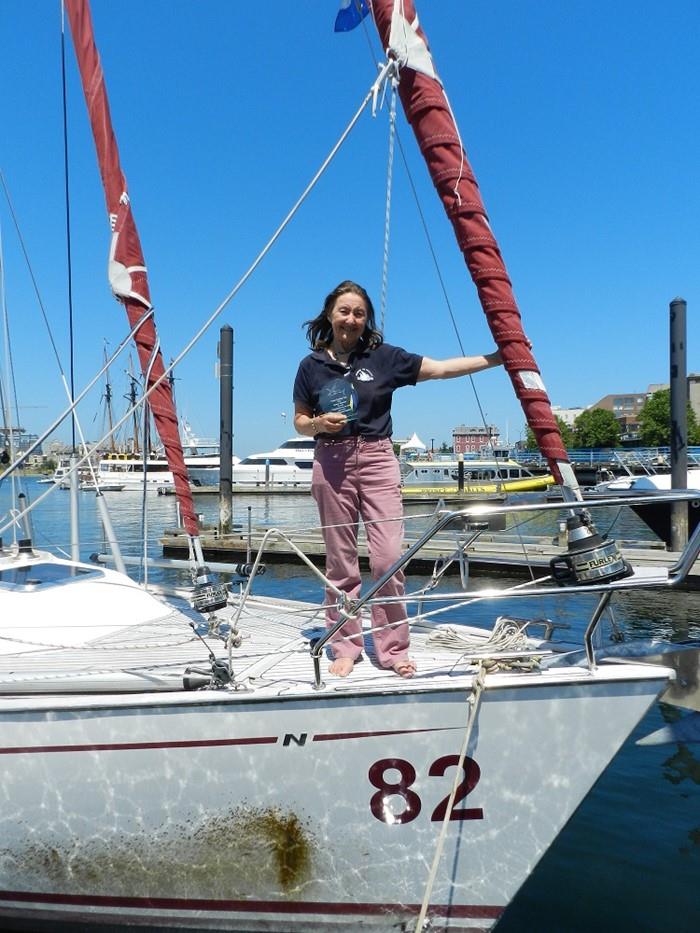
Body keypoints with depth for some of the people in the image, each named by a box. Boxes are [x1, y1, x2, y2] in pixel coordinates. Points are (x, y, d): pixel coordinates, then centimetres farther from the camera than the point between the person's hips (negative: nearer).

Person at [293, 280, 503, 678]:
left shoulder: (384, 357, 5)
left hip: (377, 460, 0)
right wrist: (320, 423, -11)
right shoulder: (312, 365, 7)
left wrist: (496, 358, -3)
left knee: (389, 556, -7)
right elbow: (300, 422, 11)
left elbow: (440, 368, 2)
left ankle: (393, 649, 7)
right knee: (341, 562, 5)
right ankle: (346, 647, 17)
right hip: (332, 463, 1)